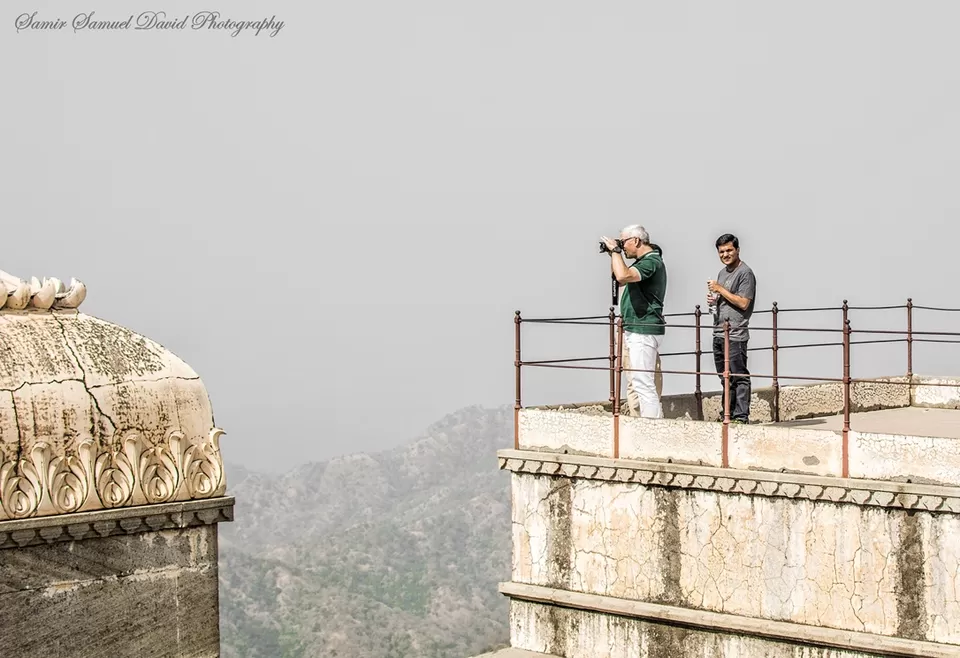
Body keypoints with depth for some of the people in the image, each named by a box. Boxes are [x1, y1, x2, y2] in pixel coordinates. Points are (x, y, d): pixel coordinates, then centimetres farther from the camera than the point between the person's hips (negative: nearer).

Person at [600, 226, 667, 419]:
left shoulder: (651, 262, -15)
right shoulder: (644, 261, 18)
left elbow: (623, 276, -31)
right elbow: (621, 278, 31)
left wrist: (615, 250, -18)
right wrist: (613, 254, 18)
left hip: (643, 331, -11)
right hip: (635, 330, 11)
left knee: (643, 383, -12)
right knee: (635, 382, 13)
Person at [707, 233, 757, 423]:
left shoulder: (745, 273, -9)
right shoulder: (723, 272, 19)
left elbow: (743, 303, -16)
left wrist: (720, 289, -14)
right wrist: (714, 300, 7)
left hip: (736, 334, -9)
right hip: (719, 334, 9)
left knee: (739, 378, -8)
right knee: (725, 379, 14)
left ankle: (741, 416, -7)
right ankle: (727, 415, 19)